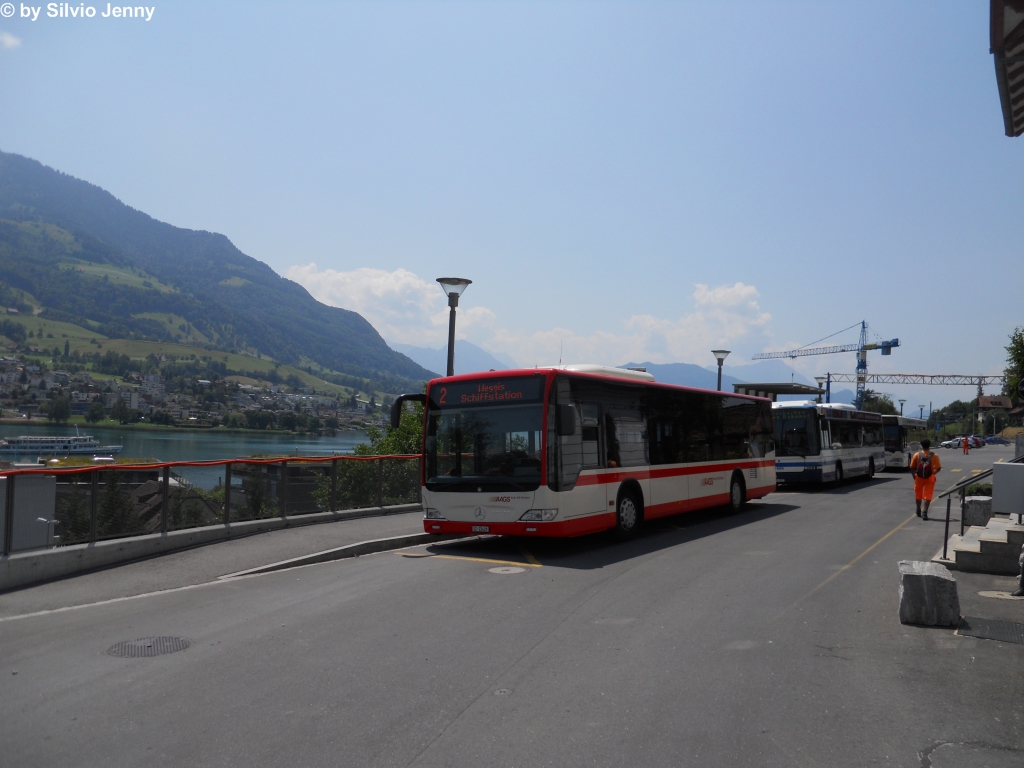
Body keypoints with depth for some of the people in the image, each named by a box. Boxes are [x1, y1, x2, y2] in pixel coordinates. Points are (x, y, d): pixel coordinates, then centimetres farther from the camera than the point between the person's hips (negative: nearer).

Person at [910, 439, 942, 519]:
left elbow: (912, 467, -3)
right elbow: (939, 468, -3)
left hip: (919, 477, 1)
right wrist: (934, 473, 15)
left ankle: (919, 511, 31)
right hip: (930, 478, -1)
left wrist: (914, 475, 11)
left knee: (918, 494, 18)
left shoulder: (917, 455, -3)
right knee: (927, 495, 1)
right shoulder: (934, 456, -5)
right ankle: (924, 512, -11)